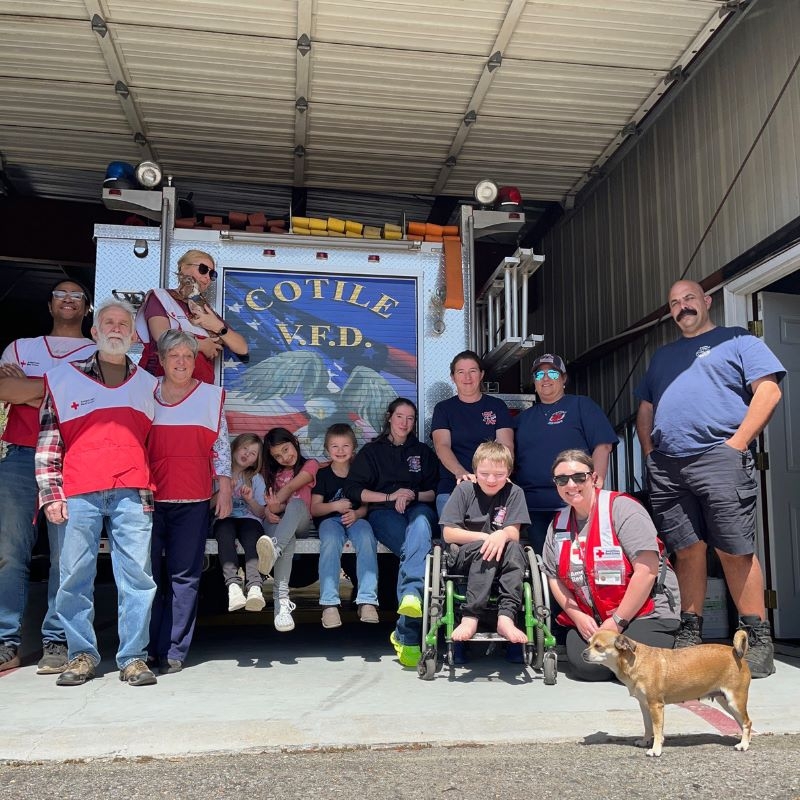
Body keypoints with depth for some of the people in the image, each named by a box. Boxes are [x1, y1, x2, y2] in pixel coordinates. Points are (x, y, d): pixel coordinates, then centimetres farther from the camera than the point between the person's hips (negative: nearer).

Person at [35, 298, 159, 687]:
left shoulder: (148, 385, 16)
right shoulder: (63, 378, 11)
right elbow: (48, 440, 7)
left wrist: (151, 493, 13)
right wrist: (50, 493, -1)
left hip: (132, 495, 1)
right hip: (78, 495, -1)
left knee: (137, 575, -3)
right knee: (75, 577, 1)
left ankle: (133, 657, 6)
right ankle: (82, 655, 14)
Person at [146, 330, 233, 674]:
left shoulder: (211, 396, 8)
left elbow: (221, 446, 8)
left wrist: (224, 490, 2)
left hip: (192, 499, -1)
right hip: (149, 497, 1)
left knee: (184, 575, 0)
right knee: (148, 574, 3)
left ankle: (173, 650, 7)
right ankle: (144, 648, 14)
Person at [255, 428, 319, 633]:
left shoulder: (309, 465, 13)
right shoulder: (272, 472, 26)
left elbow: (291, 487, -6)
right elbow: (268, 501, 12)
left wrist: (277, 504, -22)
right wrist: (269, 510, -12)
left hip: (300, 520, -2)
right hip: (276, 520, 2)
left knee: (295, 503, -40)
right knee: (287, 541, -37)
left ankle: (273, 549, -68)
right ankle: (281, 600, -51)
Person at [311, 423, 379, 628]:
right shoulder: (323, 475, 8)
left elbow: (367, 505, 7)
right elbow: (314, 509, 4)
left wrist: (356, 513, -15)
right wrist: (335, 506, -15)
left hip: (356, 518, 1)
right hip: (330, 519, -1)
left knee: (367, 538, -34)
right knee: (331, 540, -36)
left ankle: (367, 601, -37)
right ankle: (329, 603, -41)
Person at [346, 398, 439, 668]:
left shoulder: (423, 452, 26)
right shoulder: (372, 451, 20)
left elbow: (435, 492, 17)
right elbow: (353, 490, 8)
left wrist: (413, 496, -3)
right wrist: (390, 496, -2)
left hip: (418, 508, 1)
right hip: (383, 512, -1)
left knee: (420, 523, -40)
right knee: (416, 546, -36)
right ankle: (410, 633, -49)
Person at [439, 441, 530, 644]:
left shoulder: (514, 493, 1)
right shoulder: (464, 490, -3)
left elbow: (514, 534, -8)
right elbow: (448, 533, -7)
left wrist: (503, 535, -33)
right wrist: (485, 537, -18)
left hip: (500, 560, 2)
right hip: (463, 557, -2)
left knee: (514, 548, -29)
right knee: (486, 548, -33)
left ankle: (506, 617, -37)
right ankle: (471, 617, -37)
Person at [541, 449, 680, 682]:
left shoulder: (621, 508, -14)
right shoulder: (558, 524, 7)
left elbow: (647, 570, -19)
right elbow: (554, 577, 10)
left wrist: (617, 622, -17)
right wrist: (577, 616, -7)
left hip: (644, 611, -4)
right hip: (590, 620, 4)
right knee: (586, 667, -19)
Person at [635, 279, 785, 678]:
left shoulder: (737, 341, 9)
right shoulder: (662, 355, 26)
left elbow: (768, 391, -2)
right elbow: (644, 409, 27)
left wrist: (738, 443, -10)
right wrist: (649, 452, 11)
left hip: (718, 459, -5)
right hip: (665, 467, 5)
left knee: (735, 551, -7)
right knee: (686, 551, 6)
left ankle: (759, 640, 2)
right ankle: (690, 636, 13)